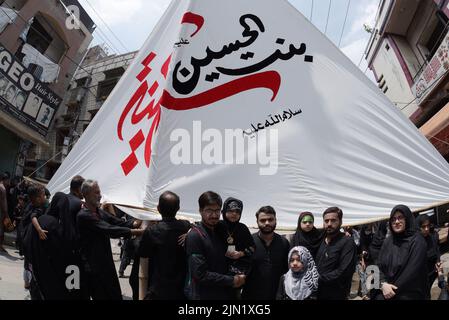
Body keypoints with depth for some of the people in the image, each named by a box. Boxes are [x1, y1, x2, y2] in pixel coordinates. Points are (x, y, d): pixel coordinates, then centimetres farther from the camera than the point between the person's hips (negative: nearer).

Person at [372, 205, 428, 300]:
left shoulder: (417, 241, -8)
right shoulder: (388, 241, 6)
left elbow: (413, 272, -15)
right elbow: (379, 266, 3)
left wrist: (394, 290, -14)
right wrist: (383, 284, -15)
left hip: (407, 295, -4)